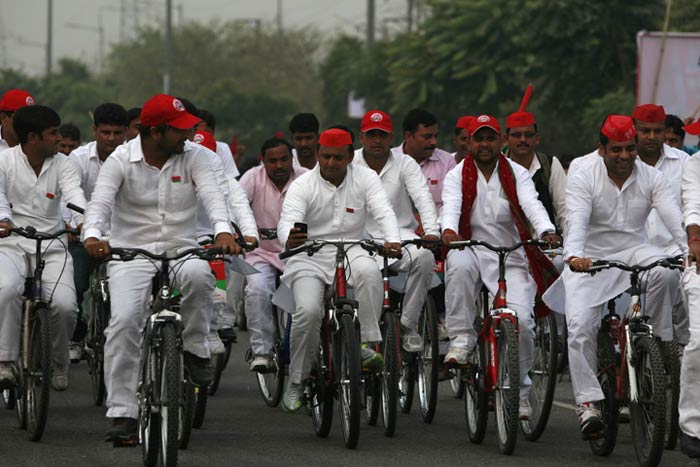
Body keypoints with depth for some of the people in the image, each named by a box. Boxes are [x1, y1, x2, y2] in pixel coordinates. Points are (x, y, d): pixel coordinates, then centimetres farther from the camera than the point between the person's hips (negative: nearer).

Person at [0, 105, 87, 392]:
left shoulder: (61, 164, 6)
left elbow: (74, 194, -12)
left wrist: (85, 222, -34)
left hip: (52, 245, 2)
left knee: (64, 304, -19)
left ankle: (58, 364, 9)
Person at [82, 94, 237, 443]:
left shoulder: (192, 156, 2)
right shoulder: (121, 161, -3)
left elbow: (211, 194, -14)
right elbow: (100, 201, -16)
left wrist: (223, 230, -35)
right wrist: (92, 235, -39)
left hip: (181, 250, 1)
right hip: (131, 254, -1)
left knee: (198, 274, -35)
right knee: (124, 320, -22)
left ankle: (195, 349, -11)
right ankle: (122, 414, -16)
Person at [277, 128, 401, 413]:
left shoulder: (365, 179, 3)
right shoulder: (303, 186, -3)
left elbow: (383, 212, -11)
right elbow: (287, 221, -18)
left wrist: (392, 240, -33)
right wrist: (289, 240, -43)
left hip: (350, 253, 1)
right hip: (309, 259, -1)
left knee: (369, 271, -35)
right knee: (308, 310, -24)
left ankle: (367, 344, -27)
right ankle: (295, 383, -6)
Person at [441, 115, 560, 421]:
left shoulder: (517, 174, 5)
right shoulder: (457, 176, 4)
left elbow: (531, 204, -13)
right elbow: (451, 205, -17)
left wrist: (546, 232, -34)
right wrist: (448, 230, -40)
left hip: (512, 258, 1)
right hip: (472, 249, 0)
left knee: (521, 320, -18)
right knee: (459, 263, -38)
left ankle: (519, 390, 3)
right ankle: (461, 339, -27)